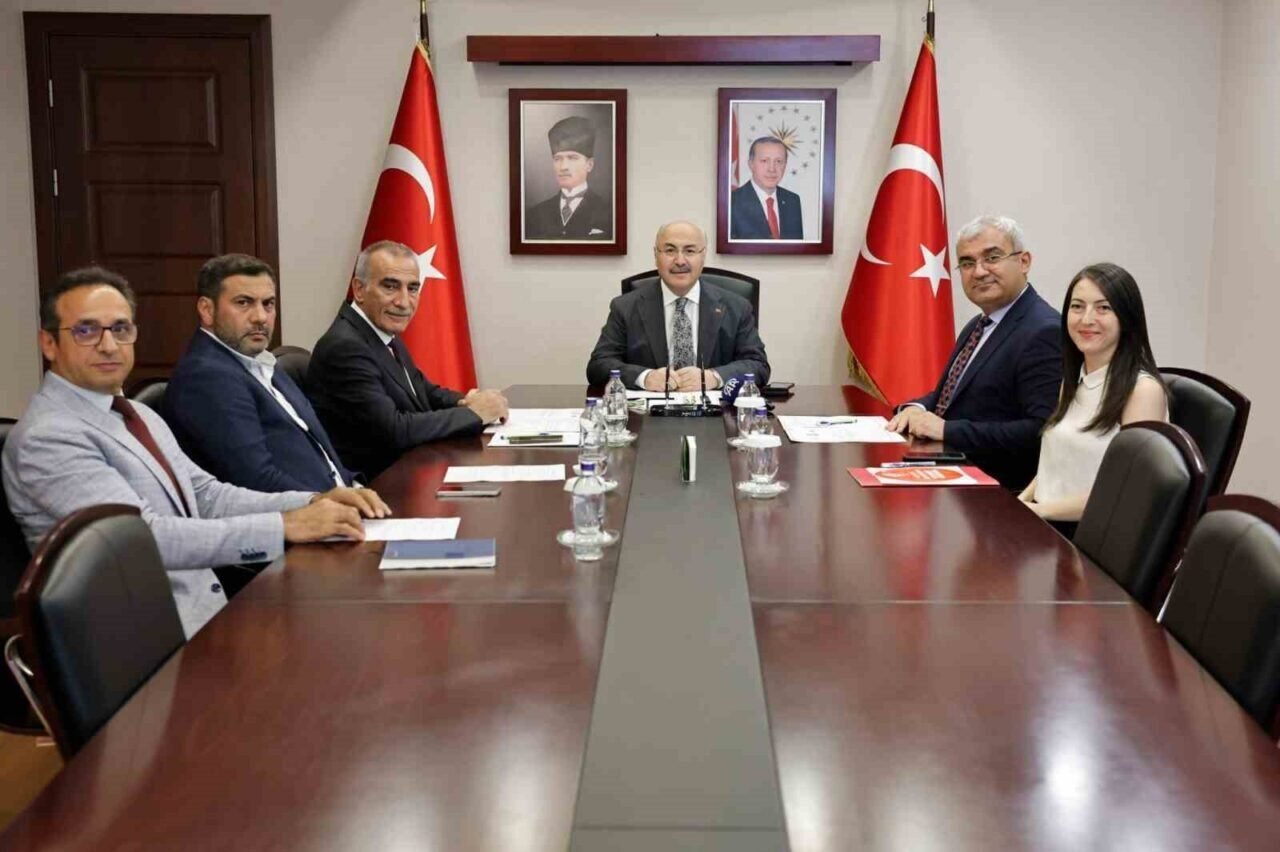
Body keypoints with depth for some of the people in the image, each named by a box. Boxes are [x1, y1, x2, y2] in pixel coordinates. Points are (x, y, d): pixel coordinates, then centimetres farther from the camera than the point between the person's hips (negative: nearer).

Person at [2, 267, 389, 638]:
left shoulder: (137, 414, 15)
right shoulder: (46, 438, -13)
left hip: (209, 609, 8)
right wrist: (285, 525, -25)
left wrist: (313, 502, -5)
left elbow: (206, 497, 11)